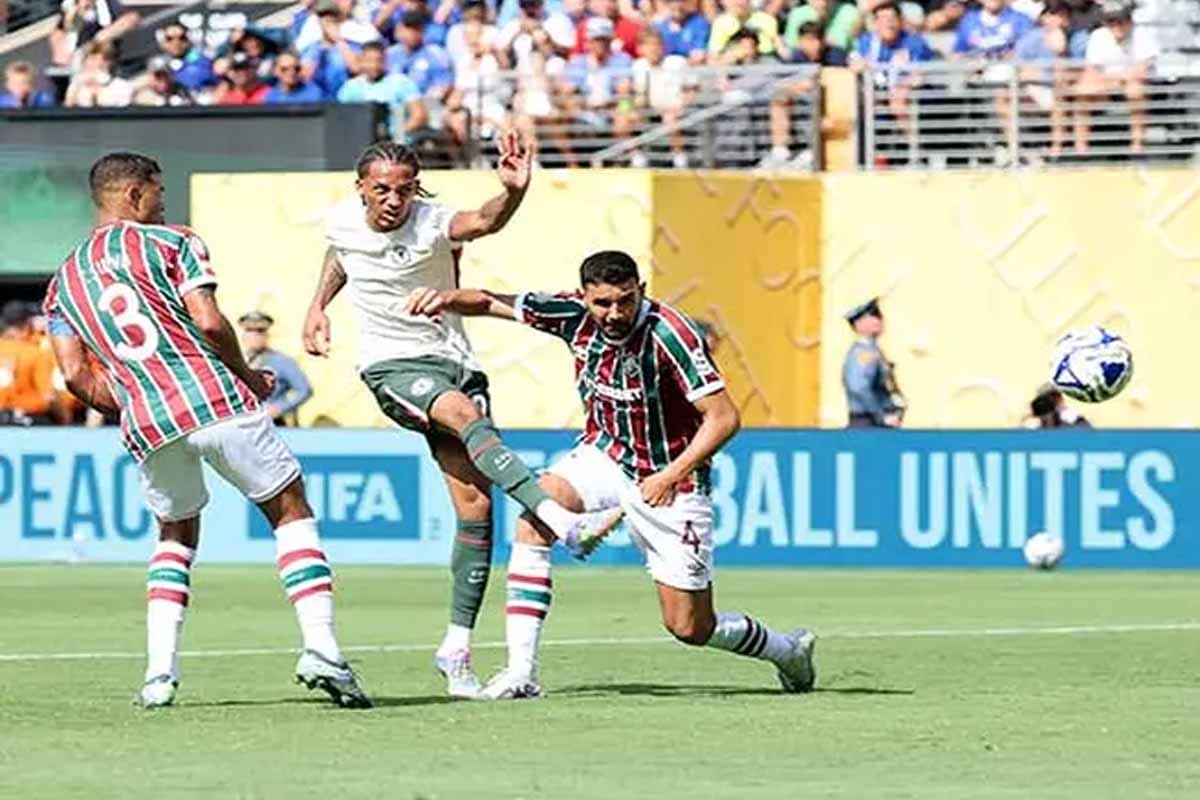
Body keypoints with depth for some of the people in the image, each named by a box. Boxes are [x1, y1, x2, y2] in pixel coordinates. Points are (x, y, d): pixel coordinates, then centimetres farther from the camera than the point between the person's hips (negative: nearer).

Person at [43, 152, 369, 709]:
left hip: (146, 422, 4)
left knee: (176, 534, 25)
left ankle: (160, 670, 8)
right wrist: (247, 376, 8)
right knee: (291, 513, 8)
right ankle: (320, 649, -7)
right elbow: (208, 322, -7)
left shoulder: (62, 283, 18)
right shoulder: (170, 242, 6)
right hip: (214, 397, -4)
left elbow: (75, 376, 7)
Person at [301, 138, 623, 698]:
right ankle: (566, 524, -47)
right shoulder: (342, 222, 0)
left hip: (452, 362, 0)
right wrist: (318, 305, 18)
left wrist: (514, 191, -57)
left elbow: (484, 221, -37)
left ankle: (456, 646, 2)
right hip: (390, 365, 0)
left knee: (475, 504, -8)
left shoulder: (432, 225, -13)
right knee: (467, 415, -32)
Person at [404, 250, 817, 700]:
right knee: (536, 511, -25)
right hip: (604, 456, 5)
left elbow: (724, 417, -26)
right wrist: (446, 299, -23)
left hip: (668, 480, -5)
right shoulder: (576, 314, -12)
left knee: (690, 628, 0)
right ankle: (520, 672, -24)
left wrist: (671, 476, -30)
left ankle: (790, 651, 31)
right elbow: (491, 303, -3)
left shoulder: (667, 333, -27)